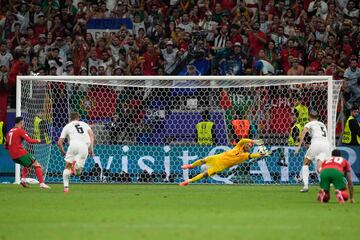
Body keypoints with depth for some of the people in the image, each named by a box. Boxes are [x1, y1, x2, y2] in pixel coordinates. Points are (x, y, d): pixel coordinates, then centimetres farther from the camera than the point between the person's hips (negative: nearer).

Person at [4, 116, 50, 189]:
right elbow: (29, 140, -14)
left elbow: (6, 146, 18)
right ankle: (42, 183, -11)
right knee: (37, 165, 1)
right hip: (20, 153, -7)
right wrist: (37, 141, 4)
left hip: (13, 156, 7)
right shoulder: (20, 131, -6)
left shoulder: (10, 132, 16)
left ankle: (23, 179, 9)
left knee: (26, 165, 31)